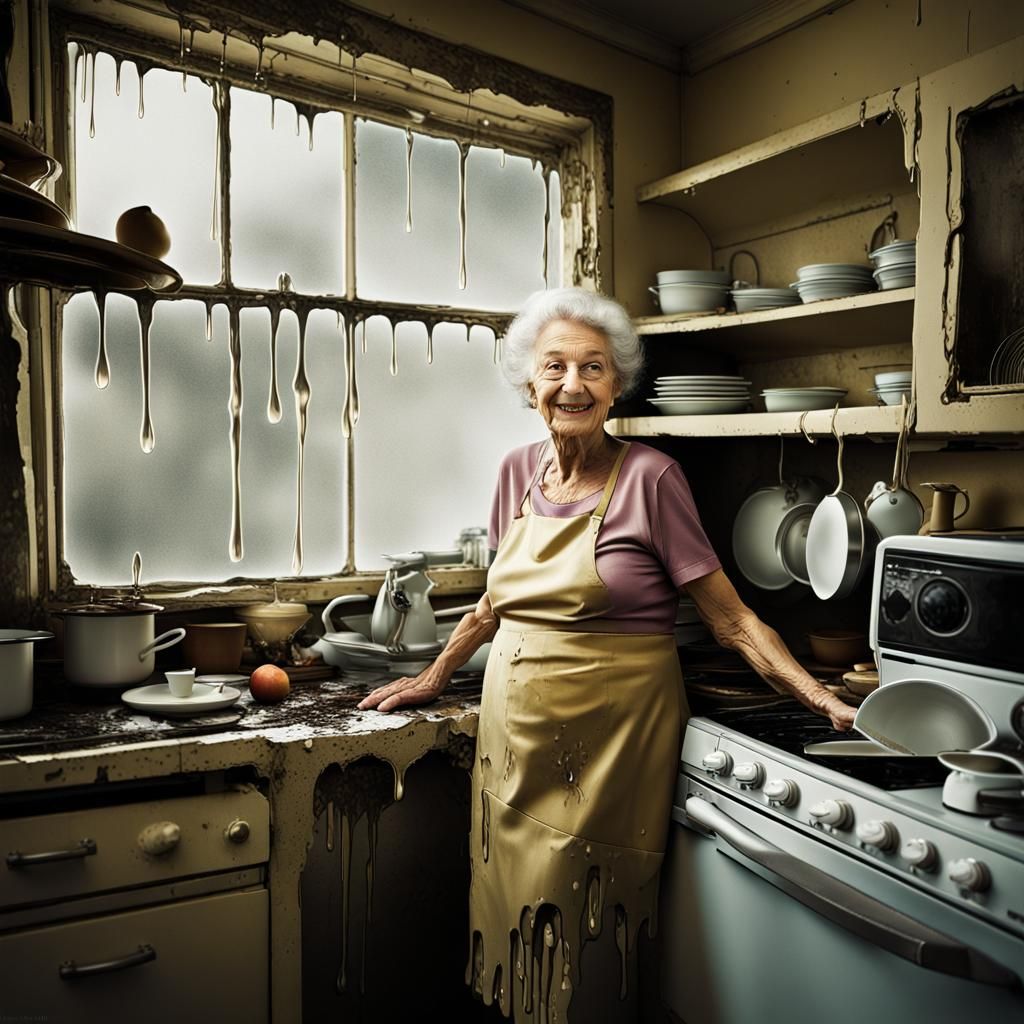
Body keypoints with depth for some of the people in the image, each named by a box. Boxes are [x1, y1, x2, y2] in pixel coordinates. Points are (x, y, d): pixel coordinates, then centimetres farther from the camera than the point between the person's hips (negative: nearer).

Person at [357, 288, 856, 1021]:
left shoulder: (650, 477, -10)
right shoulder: (519, 472, 4)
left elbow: (729, 616, -9)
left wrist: (820, 697, -17)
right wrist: (435, 677, 21)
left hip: (612, 737, -5)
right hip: (516, 732, 5)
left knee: (586, 929, 5)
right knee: (517, 916, 16)